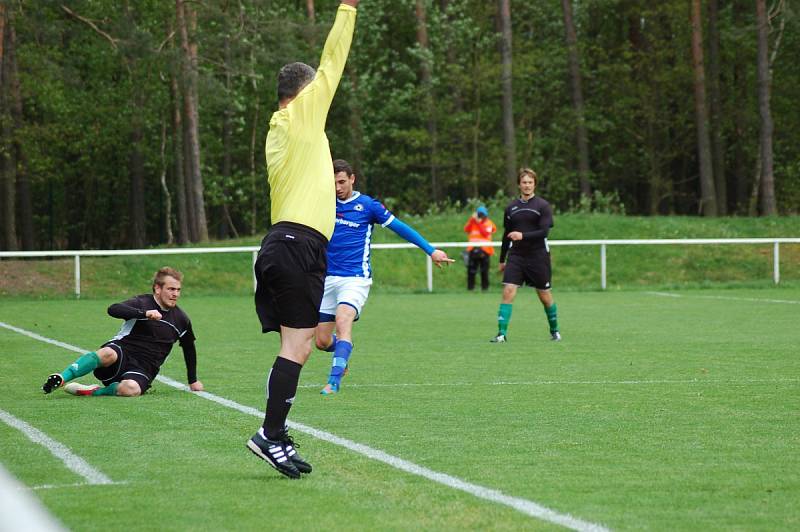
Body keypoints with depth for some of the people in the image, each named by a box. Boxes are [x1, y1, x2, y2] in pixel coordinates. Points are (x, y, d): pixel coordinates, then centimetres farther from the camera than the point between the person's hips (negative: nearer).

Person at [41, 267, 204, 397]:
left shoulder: (181, 319, 12)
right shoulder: (142, 303, -3)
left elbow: (189, 348, 31)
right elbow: (113, 309, -22)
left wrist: (193, 381, 33)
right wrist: (145, 313, -32)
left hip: (143, 369, 3)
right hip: (122, 352, -3)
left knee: (131, 389, -37)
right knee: (108, 354, -42)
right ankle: (61, 379, -46)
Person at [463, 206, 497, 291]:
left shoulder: (488, 223, 4)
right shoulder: (472, 222, 12)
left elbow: (486, 233, -13)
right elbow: (466, 229, -6)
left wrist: (479, 223, -14)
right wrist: (472, 219, -13)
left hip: (484, 250, -2)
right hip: (473, 249, 2)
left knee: (484, 270, -1)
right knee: (471, 269, 0)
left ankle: (485, 287, 5)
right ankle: (470, 286, 6)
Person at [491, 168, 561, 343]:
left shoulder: (543, 206, -3)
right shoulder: (511, 208, 9)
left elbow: (544, 231, -14)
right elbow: (506, 235, 17)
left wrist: (523, 236, -27)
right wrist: (502, 260, 20)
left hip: (538, 256, -3)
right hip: (516, 256, 3)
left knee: (545, 296, 6)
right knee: (508, 292, -13)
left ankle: (554, 331, 26)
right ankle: (501, 333, -14)